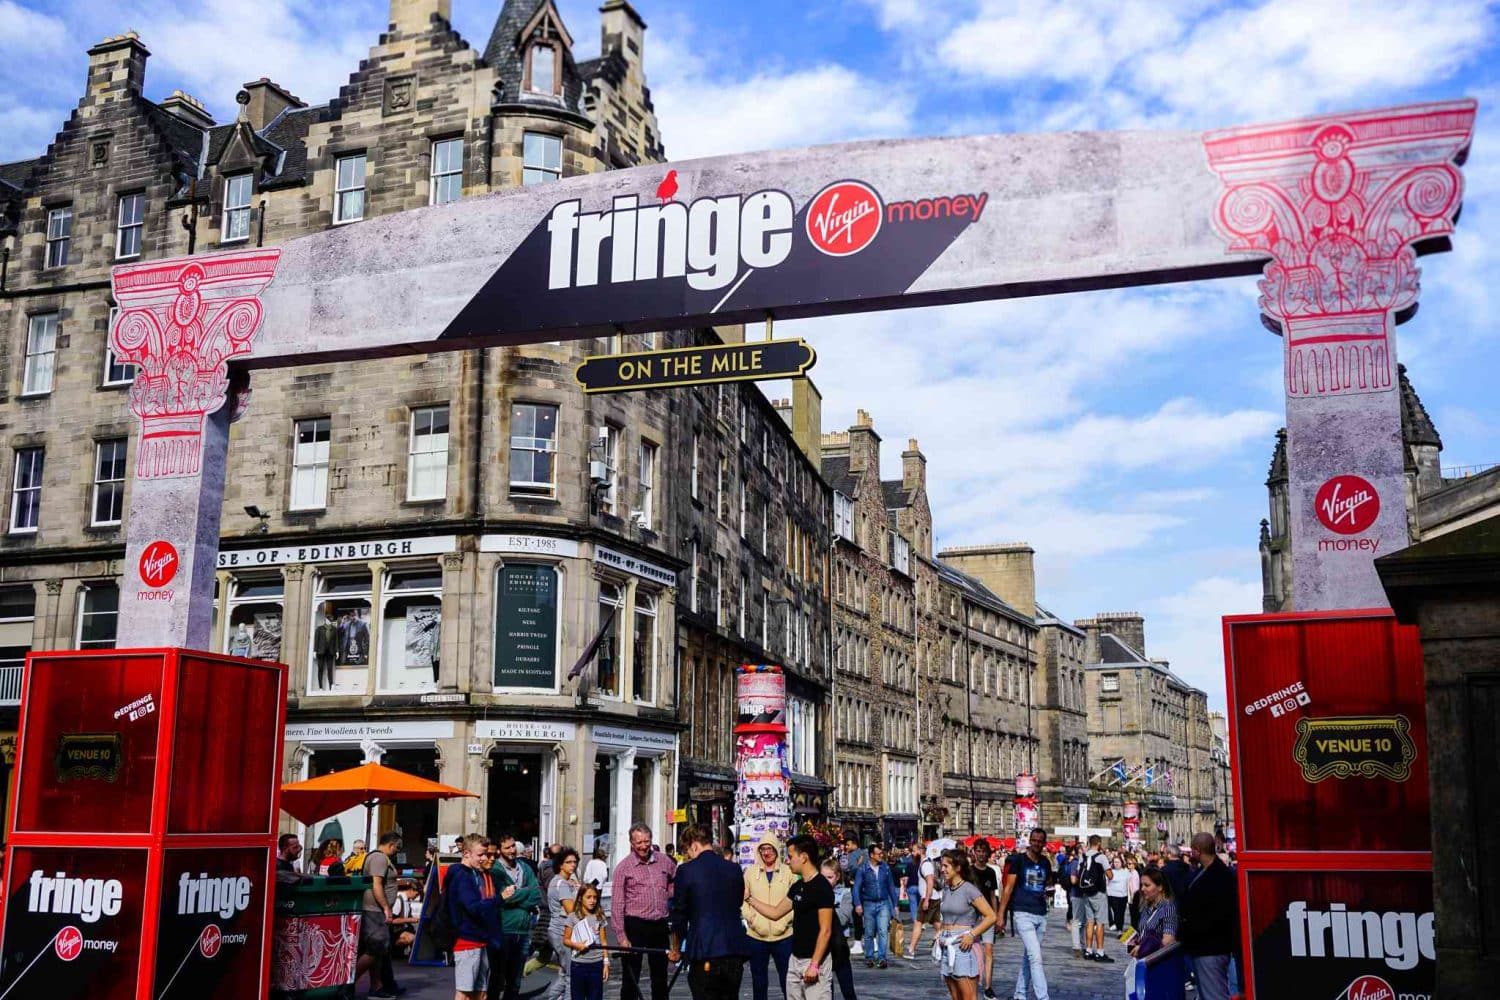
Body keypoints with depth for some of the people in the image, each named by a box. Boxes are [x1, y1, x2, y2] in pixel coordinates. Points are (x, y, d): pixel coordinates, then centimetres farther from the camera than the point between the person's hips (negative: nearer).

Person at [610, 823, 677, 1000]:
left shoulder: (663, 860, 4)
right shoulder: (624, 867, -7)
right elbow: (617, 904, -9)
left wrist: (667, 895, 7)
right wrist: (621, 936, -14)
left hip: (660, 925, 4)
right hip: (635, 925, -4)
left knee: (660, 975, 14)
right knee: (631, 977, 1)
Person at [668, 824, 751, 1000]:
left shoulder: (686, 871, -5)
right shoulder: (735, 869, 7)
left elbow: (679, 915, 0)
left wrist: (676, 950, 14)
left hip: (704, 954, -4)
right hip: (735, 952, 4)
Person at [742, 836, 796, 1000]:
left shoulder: (788, 872, 2)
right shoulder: (750, 872, 4)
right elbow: (742, 900, 3)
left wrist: (785, 921, -12)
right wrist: (753, 920, -10)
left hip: (784, 936, -1)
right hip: (756, 937, 1)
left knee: (788, 980, 1)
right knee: (758, 982, 10)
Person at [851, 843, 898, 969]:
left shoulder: (885, 868, 3)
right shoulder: (862, 869, -5)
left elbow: (891, 886, 10)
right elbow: (857, 887, -5)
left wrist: (895, 904, 10)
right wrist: (858, 904, -16)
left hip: (883, 903, 1)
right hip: (868, 904, -1)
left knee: (883, 931, -10)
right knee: (869, 933, 8)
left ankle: (881, 958, -7)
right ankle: (869, 958, 19)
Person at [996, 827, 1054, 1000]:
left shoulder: (1046, 862, 9)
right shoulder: (1018, 860, -6)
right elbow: (1008, 887, -7)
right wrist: (1000, 914, -10)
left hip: (1041, 915, 5)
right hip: (1023, 914, -5)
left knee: (1028, 957, 13)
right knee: (1036, 958, -12)